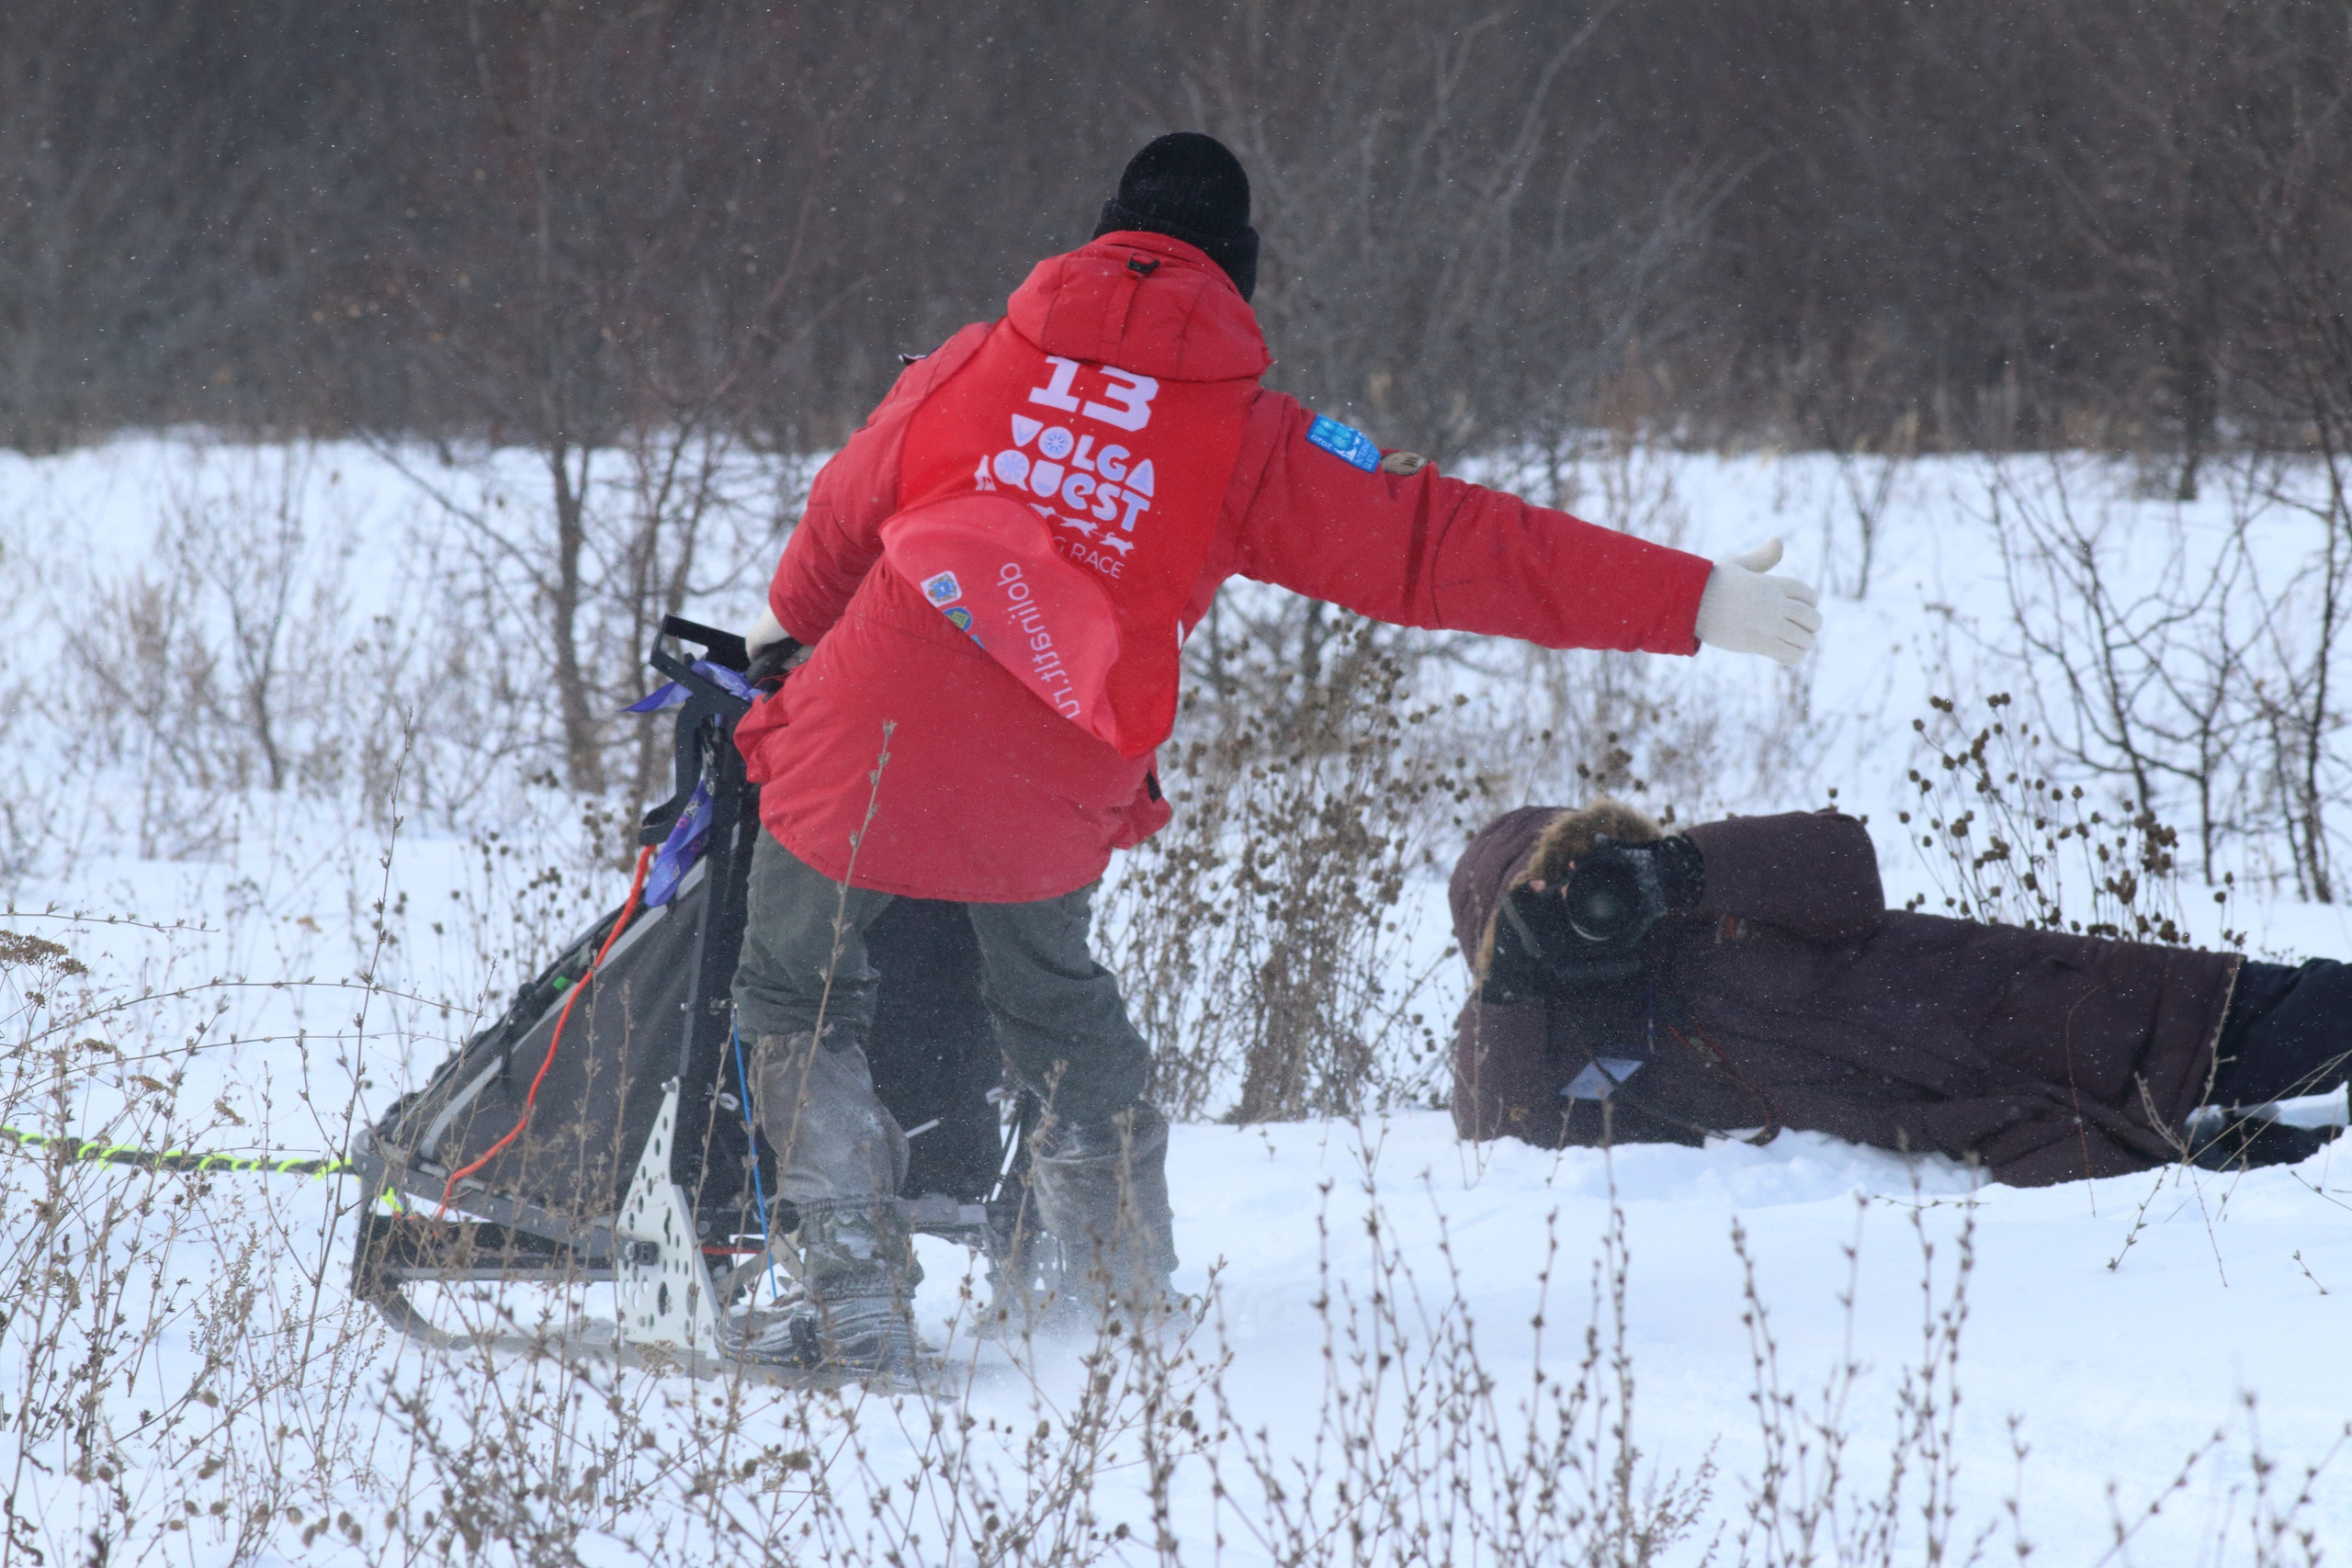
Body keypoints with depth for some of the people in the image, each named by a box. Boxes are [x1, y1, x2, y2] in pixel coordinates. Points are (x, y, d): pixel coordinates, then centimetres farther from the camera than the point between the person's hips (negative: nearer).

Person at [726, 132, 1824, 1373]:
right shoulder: (1246, 441, 3)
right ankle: (1130, 1277, 37)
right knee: (1050, 990, 29)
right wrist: (1694, 604, -2)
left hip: (863, 755, -1)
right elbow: (1435, 544, -2)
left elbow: (846, 512, 23)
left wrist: (793, 618, 48)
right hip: (1047, 806, 1)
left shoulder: (968, 370, 9)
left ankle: (857, 1298, 9)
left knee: (799, 1000, 19)